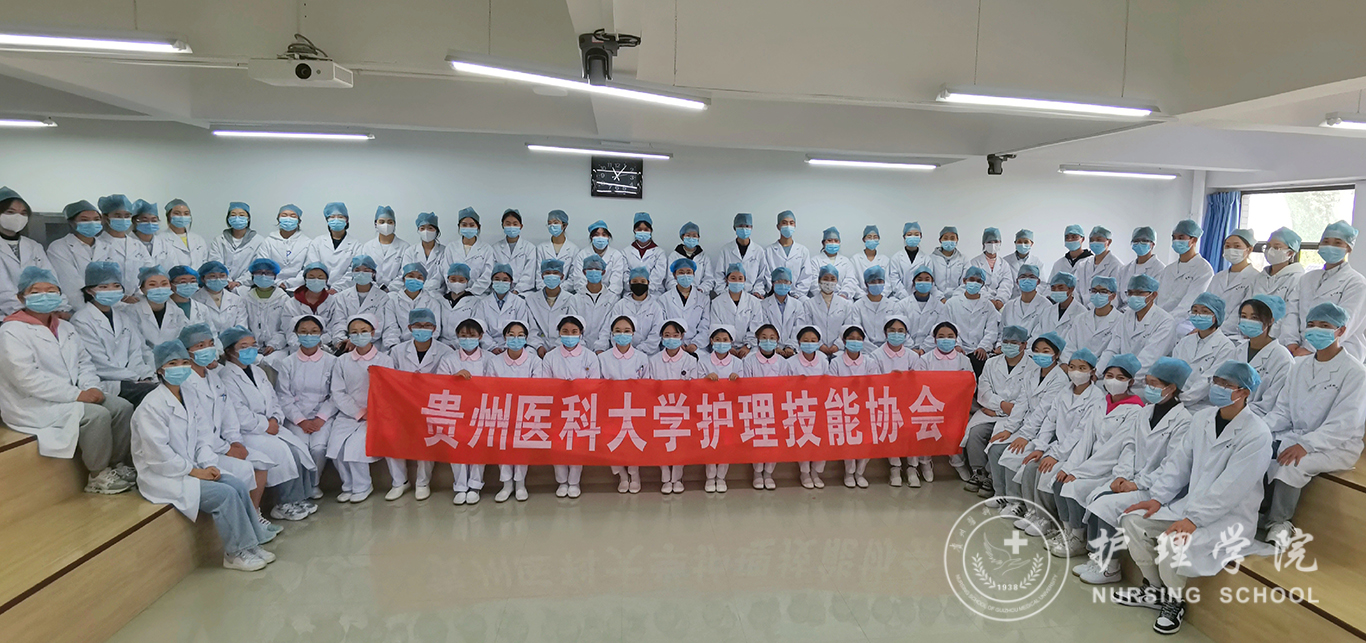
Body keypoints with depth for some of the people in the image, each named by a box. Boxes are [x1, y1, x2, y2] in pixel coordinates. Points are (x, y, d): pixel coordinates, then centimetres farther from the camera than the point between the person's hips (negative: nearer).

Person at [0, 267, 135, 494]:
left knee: (122, 407, -8)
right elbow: (27, 379, -21)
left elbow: (84, 362, 17)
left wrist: (91, 387, -6)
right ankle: (98, 477, -12)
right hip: (34, 406, -8)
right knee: (97, 415, -26)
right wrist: (77, 395, -24)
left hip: (71, 396, 8)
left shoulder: (65, 328, 15)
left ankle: (118, 465, 3)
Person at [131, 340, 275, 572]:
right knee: (224, 494, -20)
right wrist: (194, 471, -17)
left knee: (238, 485, -10)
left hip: (189, 469, 8)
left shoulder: (186, 399, 10)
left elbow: (199, 438, 13)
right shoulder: (151, 406, -16)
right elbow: (158, 455, -21)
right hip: (161, 477, -8)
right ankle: (237, 553, -6)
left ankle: (252, 542, 1)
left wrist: (208, 464, -4)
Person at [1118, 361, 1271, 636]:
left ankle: (1174, 601, -1)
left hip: (1231, 515, -7)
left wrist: (1193, 520, -28)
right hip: (1192, 502, 7)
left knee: (1174, 541, -30)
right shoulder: (1202, 419, 5)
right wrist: (1158, 497, -5)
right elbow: (1180, 461, 7)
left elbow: (1229, 488, -25)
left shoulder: (1257, 435, -19)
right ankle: (1154, 589, 11)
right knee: (1134, 521, -7)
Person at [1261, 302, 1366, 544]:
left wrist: (1305, 445, -30)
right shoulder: (1301, 365, 11)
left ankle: (1279, 523, -18)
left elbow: (1344, 423, -18)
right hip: (1296, 436, 6)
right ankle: (1259, 509, -10)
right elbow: (1283, 409, 10)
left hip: (1337, 446, -6)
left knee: (1292, 464, -34)